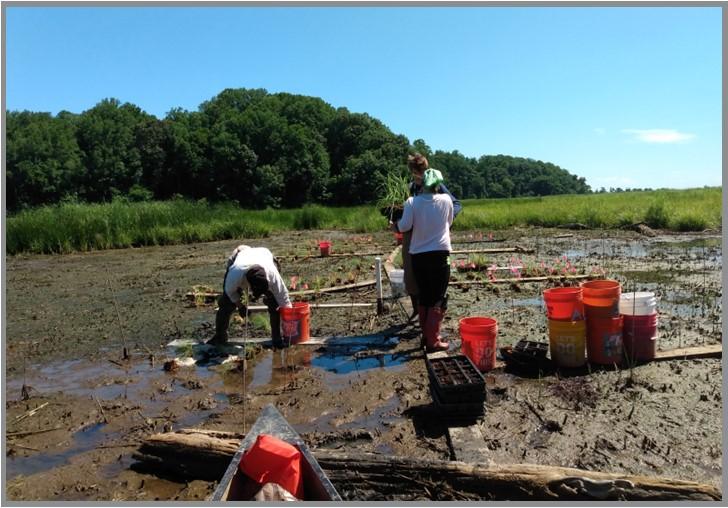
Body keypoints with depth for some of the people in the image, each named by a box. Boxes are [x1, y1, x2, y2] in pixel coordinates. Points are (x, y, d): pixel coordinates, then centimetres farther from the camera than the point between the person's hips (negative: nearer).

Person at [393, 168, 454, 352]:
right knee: (438, 299, 2)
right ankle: (433, 341, -1)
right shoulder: (446, 199, 0)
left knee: (423, 297, 15)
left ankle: (426, 335, 22)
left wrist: (394, 225, 9)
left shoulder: (412, 201, -4)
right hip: (439, 254, -2)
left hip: (418, 255, 2)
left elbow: (404, 226, -11)